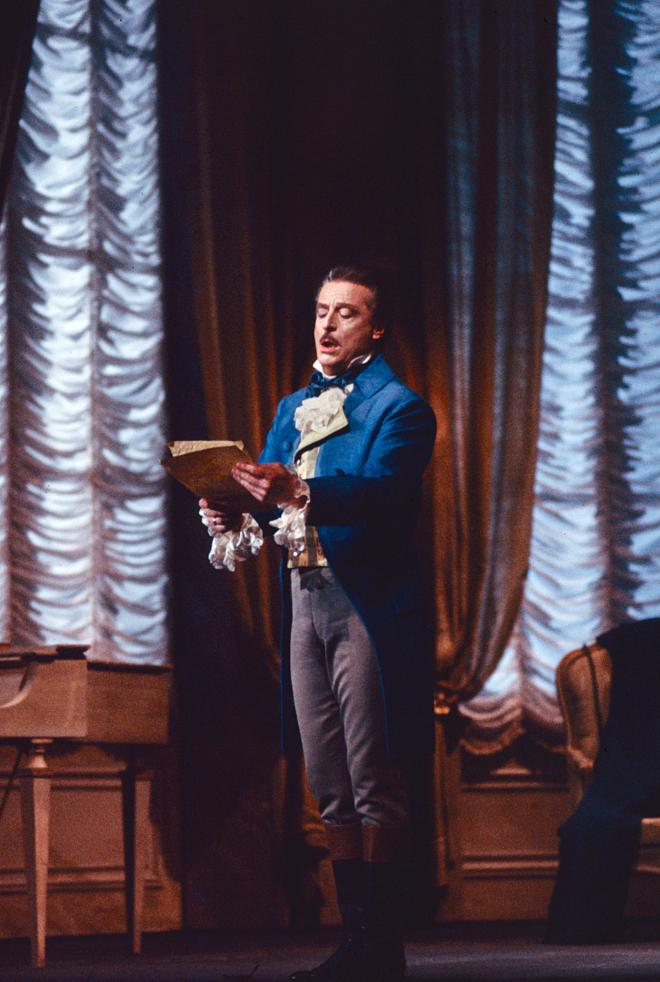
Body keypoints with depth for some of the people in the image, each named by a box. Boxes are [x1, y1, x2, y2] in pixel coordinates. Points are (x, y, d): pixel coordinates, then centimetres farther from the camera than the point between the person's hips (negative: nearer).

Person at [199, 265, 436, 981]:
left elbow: (380, 492, -20)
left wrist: (299, 492, -36)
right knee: (330, 787, 8)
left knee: (373, 782, -5)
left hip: (368, 605, -7)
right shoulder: (293, 409, 19)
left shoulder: (399, 407, -3)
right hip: (304, 603, 7)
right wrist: (236, 521, -11)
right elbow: (268, 494, 12)